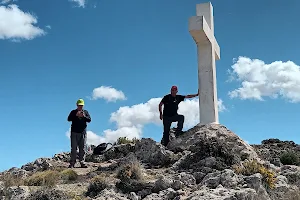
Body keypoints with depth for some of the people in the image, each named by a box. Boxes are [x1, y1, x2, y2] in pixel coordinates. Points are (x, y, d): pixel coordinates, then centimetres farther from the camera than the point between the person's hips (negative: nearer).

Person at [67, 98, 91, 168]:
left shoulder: (86, 112, 14)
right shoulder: (73, 112, 9)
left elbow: (89, 120, 2)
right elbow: (69, 119, -5)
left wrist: (84, 116, -15)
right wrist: (76, 115, -16)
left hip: (83, 133, 2)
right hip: (74, 132, -1)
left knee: (82, 148, 0)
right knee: (74, 148, -2)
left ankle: (82, 163, 1)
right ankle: (72, 163, -2)